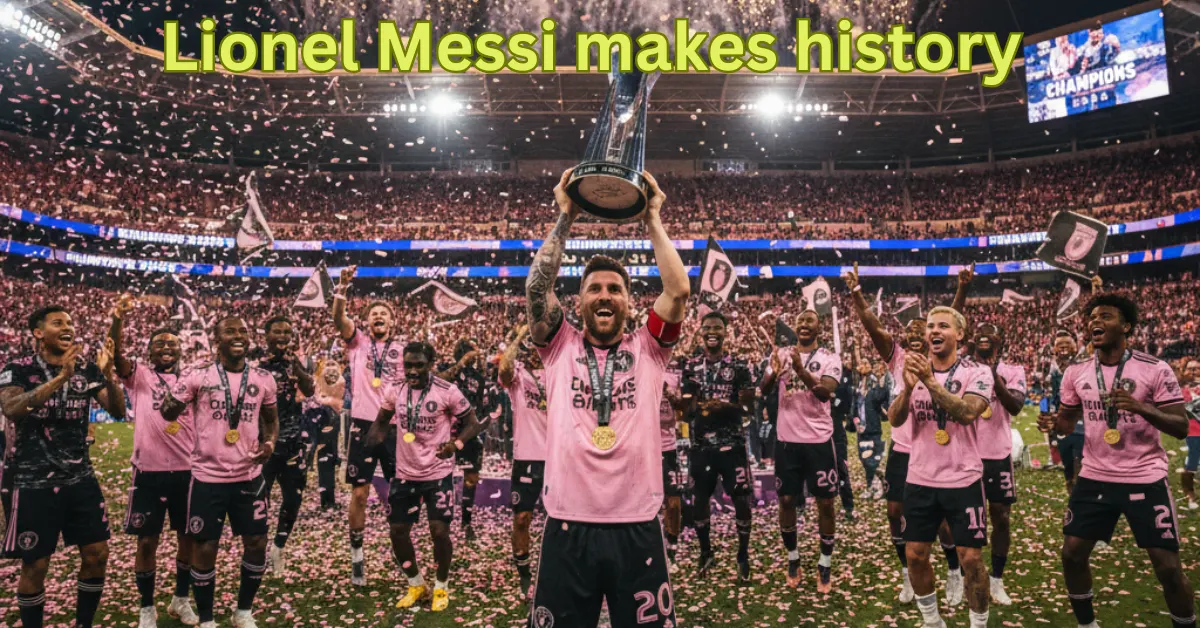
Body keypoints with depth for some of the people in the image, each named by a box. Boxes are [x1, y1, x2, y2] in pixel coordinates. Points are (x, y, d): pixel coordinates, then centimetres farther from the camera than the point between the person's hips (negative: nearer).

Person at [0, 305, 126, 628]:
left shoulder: (87, 368, 4)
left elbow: (118, 411, -1)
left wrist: (107, 374, -18)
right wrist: (61, 377, -36)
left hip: (81, 479, 4)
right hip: (35, 483, -4)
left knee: (97, 555, 6)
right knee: (35, 566, 4)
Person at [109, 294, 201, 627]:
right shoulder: (139, 375, 2)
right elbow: (116, 354, -18)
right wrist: (118, 320, -35)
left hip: (187, 469, 3)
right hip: (149, 470, -2)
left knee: (188, 537, 11)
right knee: (147, 541, 6)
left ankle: (181, 599, 30)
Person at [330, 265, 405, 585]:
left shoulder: (402, 350, 10)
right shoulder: (357, 341, 5)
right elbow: (338, 318, -14)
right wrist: (342, 287, -29)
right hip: (363, 424, -2)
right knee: (359, 493, 3)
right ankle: (357, 558, 17)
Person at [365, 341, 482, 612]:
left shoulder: (448, 392, -14)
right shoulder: (395, 392, -2)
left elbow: (472, 422, -6)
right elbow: (381, 422, 14)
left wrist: (456, 443, -24)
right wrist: (374, 438, -8)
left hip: (438, 473, -4)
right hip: (405, 473, 4)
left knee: (439, 531, -5)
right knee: (398, 531, 7)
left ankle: (441, 587, 20)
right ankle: (416, 585, 30)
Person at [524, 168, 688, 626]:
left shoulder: (648, 349, 8)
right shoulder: (560, 348, 8)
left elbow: (679, 290, -4)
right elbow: (536, 288, -5)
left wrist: (652, 220, 2)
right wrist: (565, 218, 0)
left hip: (636, 527, 0)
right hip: (568, 527, 0)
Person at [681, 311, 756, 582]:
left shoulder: (739, 365, 0)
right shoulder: (690, 366, 6)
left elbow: (749, 405, -3)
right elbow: (685, 406, 7)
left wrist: (725, 407, -20)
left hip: (732, 443, -2)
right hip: (700, 443, 2)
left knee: (741, 499, 1)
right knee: (700, 498, 9)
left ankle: (743, 556, 18)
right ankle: (705, 552, 28)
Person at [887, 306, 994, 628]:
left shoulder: (977, 372, -6)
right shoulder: (915, 370, 4)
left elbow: (967, 413, -24)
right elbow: (894, 420, -6)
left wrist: (930, 381, -30)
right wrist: (908, 387, -23)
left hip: (963, 480, -3)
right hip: (919, 480, 4)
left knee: (971, 558, 1)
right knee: (915, 555, 9)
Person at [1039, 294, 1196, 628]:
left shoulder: (1155, 369, -10)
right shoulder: (1076, 372, 2)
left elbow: (1181, 427, -11)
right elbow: (1069, 421, 13)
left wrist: (1142, 408, -30)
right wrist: (1055, 423, -11)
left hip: (1145, 480, -4)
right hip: (1094, 478, 4)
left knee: (1168, 567, 0)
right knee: (1072, 553, 5)